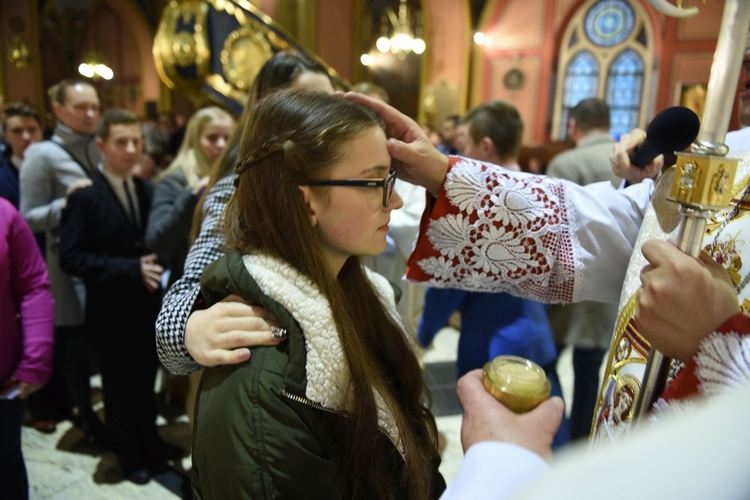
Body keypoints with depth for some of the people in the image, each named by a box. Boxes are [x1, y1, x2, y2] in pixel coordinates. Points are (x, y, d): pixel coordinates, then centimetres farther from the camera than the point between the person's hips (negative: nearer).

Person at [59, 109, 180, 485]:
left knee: (145, 385, 20)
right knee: (120, 391, 14)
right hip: (112, 313, -4)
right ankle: (130, 457, 35)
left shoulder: (146, 190, 3)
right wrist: (131, 270, -24)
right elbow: (71, 258, -19)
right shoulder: (85, 194, -14)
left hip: (148, 307, 5)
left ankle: (150, 445, 41)